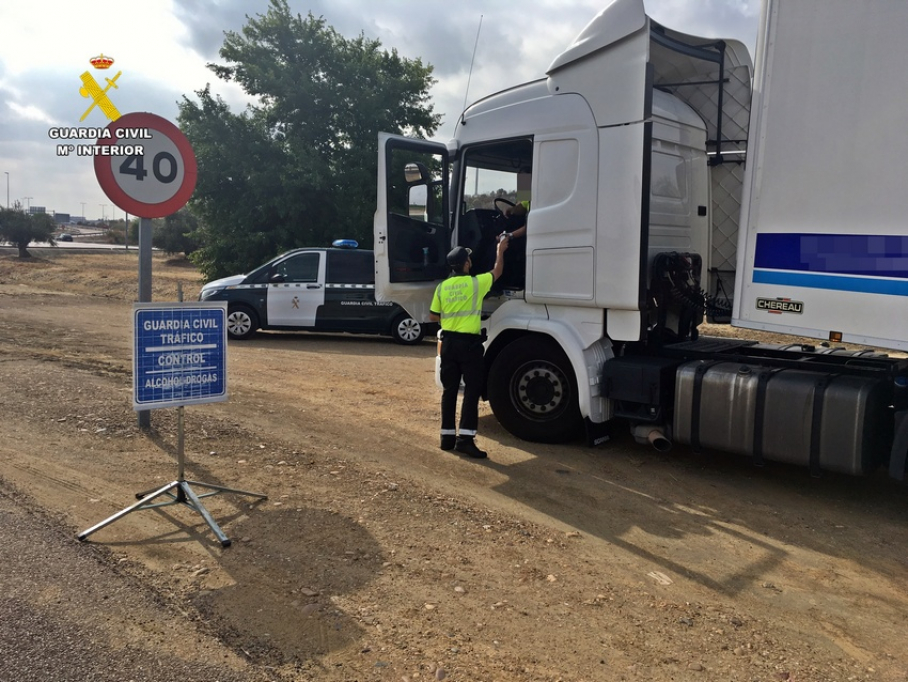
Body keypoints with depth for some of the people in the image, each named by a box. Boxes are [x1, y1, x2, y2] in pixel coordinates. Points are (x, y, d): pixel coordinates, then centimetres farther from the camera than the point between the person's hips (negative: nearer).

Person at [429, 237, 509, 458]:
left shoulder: (442, 287, 4)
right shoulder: (476, 283, -7)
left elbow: (433, 316, 10)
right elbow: (497, 272, 12)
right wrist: (500, 251, 27)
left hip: (449, 342, 5)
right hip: (469, 342, -5)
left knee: (449, 390, 11)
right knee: (472, 390, -3)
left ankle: (447, 435, 16)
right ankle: (465, 438, -9)